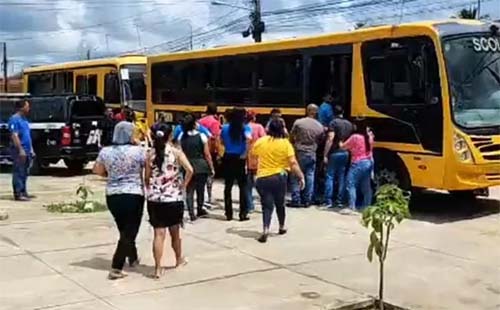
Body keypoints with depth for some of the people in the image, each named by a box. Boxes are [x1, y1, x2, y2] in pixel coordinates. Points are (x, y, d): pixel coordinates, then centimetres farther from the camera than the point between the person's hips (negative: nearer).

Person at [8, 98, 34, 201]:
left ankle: (24, 192, 20)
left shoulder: (24, 119, 17)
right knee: (18, 173, -7)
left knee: (24, 173, 13)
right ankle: (18, 194, -5)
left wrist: (31, 149, 20)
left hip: (27, 151, 9)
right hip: (19, 151, -9)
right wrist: (21, 150, -23)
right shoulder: (15, 119, -12)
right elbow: (14, 136, -19)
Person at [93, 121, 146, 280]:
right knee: (129, 232, 2)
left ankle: (133, 258, 39)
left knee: (124, 230, 22)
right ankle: (116, 269, -3)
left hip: (112, 195, 5)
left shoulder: (105, 151, 0)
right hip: (133, 195, -5)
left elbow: (97, 170, 10)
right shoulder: (138, 151, -11)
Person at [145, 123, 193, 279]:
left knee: (159, 233, 1)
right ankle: (179, 259, 38)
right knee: (175, 231, 18)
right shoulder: (176, 152, -3)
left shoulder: (151, 154, 2)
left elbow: (147, 178, 3)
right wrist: (183, 186, -4)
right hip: (174, 198, -1)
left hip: (155, 199, 1)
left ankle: (158, 268, -4)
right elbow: (189, 170, -16)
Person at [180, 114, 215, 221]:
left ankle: (191, 214, 0)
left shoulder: (181, 137, 0)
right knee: (200, 189, 15)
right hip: (201, 166, -2)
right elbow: (207, 155, -7)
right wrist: (211, 168, 1)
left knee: (189, 190, 5)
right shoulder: (201, 136, -8)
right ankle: (199, 210, 29)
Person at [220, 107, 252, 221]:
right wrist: (245, 153, -16)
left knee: (228, 186, 9)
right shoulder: (245, 128, -6)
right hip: (240, 159, -3)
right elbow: (248, 139, -23)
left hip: (228, 158, 3)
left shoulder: (225, 128, 5)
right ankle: (243, 213, 5)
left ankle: (228, 213, 11)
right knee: (243, 186, 7)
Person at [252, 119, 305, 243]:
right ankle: (282, 227, 36)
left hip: (262, 178, 1)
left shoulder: (260, 141, 1)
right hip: (279, 177, -1)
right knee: (280, 203, 20)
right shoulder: (285, 143, -7)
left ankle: (265, 229, -19)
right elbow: (293, 163, -12)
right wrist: (301, 177, -5)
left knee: (267, 206, 1)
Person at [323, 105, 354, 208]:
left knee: (330, 176, -2)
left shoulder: (334, 123, -9)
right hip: (345, 153, 6)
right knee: (341, 177, 11)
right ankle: (340, 201, 12)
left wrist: (325, 154, -16)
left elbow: (330, 139, -17)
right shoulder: (349, 124, 11)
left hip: (335, 153, -6)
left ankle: (328, 201, -6)